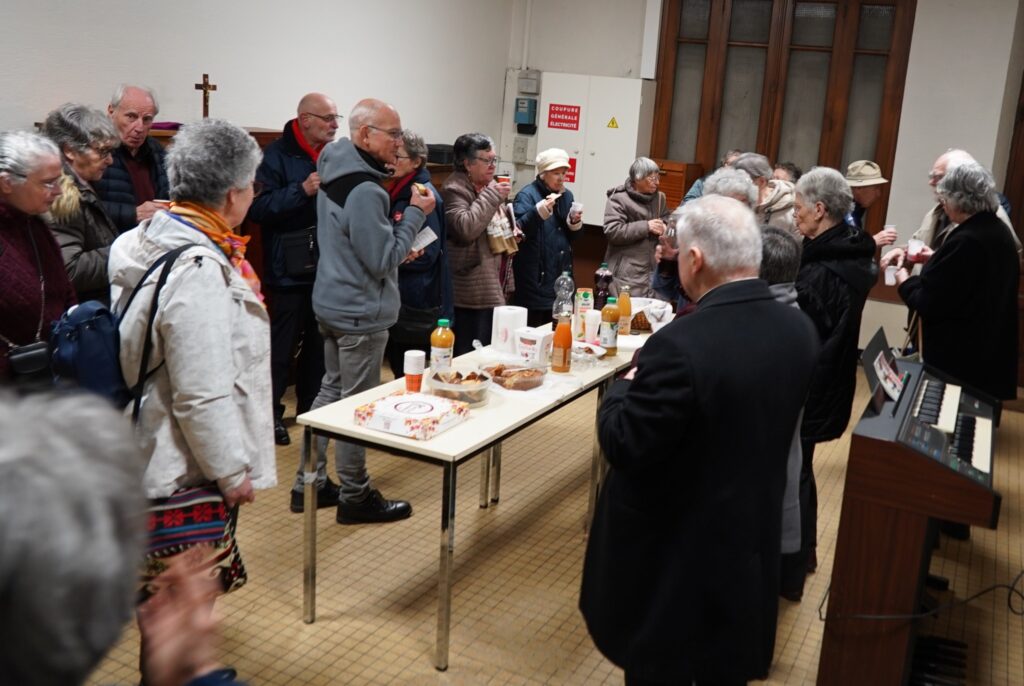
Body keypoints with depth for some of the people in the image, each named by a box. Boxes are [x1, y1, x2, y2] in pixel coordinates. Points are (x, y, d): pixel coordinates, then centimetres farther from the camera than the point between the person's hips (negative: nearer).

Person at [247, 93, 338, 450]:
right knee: (282, 347, 1)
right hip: (290, 270, -6)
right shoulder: (277, 155, -9)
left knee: (319, 343, 15)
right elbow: (258, 209, -18)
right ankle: (270, 413, 14)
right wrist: (302, 190, -26)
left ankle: (311, 406, 29)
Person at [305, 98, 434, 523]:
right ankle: (355, 497, 16)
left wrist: (398, 247, 9)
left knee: (332, 390, 18)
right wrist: (415, 213, -14)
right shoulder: (365, 190, -24)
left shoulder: (335, 173, 7)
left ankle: (308, 483, 27)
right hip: (361, 312, -10)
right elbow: (383, 261, -21)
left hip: (332, 302, 10)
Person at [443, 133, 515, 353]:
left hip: (495, 284, 9)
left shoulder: (490, 185, 16)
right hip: (473, 290, -9)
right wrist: (492, 196, -21)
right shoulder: (454, 189, -11)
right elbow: (465, 228, -26)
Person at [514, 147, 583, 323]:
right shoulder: (527, 195, -8)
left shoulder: (567, 195, 13)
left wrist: (575, 223, -3)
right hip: (535, 279, -7)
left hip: (561, 277, 7)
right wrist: (541, 209, -32)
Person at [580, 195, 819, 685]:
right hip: (749, 542, 7)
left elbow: (622, 446, -23)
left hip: (672, 549, -6)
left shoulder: (682, 345, -30)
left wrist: (624, 389, -4)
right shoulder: (799, 331, -6)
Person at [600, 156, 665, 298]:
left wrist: (664, 227, -1)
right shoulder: (619, 198, -7)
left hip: (653, 271, 6)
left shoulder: (659, 197, 12)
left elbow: (665, 219, 25)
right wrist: (646, 226, -18)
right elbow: (612, 232, -16)